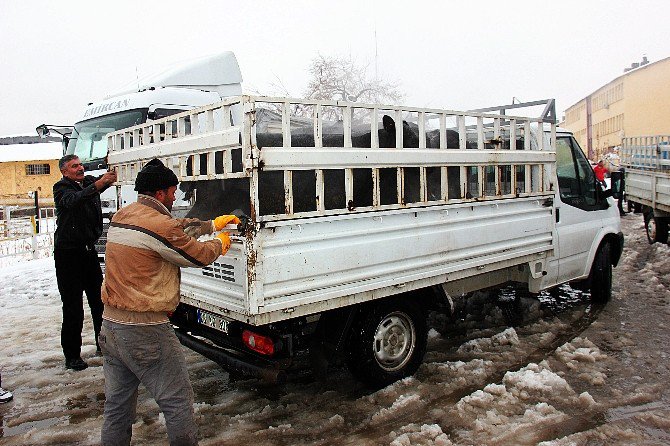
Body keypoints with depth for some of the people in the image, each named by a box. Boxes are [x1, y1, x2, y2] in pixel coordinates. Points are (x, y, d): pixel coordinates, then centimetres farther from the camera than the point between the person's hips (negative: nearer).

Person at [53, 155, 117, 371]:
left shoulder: (90, 181, 11)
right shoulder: (61, 188, -9)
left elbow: (103, 181, -4)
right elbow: (73, 201, -28)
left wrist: (112, 175, -25)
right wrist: (97, 185, -42)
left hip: (89, 251, 5)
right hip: (68, 254, -5)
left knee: (99, 301, 12)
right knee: (73, 307, -2)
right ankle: (72, 356, 9)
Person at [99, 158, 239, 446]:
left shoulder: (121, 217, 9)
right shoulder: (160, 226, -18)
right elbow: (198, 256, -6)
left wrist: (212, 224, 23)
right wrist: (220, 243, 14)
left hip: (110, 324, 9)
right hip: (145, 330, -9)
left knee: (117, 402, 19)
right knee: (178, 400, 4)